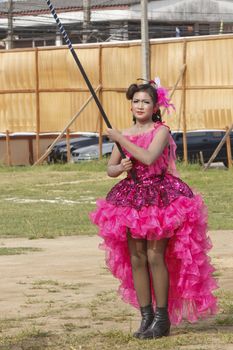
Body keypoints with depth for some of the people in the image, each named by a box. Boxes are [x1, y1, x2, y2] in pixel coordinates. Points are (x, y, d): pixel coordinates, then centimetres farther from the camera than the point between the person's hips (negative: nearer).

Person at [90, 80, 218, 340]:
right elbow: (110, 169, 13)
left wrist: (121, 140, -17)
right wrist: (120, 167, -10)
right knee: (137, 259, 2)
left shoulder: (161, 131, -6)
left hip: (161, 198, -5)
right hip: (133, 199, 5)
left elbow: (149, 158, -24)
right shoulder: (126, 134, 9)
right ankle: (146, 317, 9)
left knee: (155, 256, -9)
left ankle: (162, 317, -1)